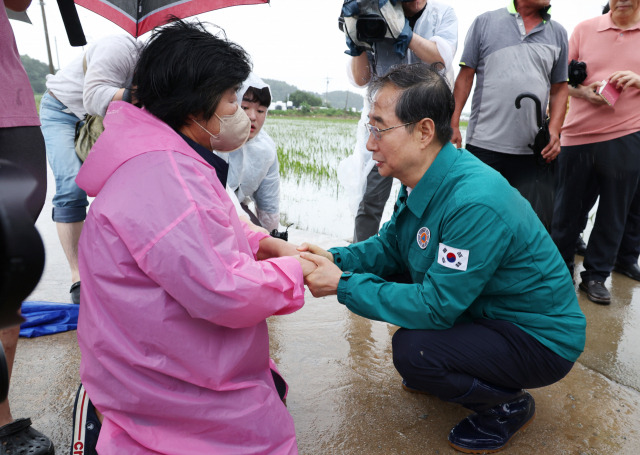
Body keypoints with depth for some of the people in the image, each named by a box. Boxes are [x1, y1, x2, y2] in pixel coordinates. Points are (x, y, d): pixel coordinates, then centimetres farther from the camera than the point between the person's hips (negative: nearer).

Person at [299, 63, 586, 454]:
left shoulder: (477, 203, -33)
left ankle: (508, 405, 1)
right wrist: (336, 259, -12)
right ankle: (442, 372, 21)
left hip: (539, 339, -8)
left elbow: (435, 307, -30)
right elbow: (390, 245, 5)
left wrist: (343, 285, -26)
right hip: (481, 309, 9)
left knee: (413, 351, -29)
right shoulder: (425, 179, -4)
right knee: (380, 276, 4)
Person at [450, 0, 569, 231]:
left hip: (534, 151, 2)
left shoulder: (557, 33, 14)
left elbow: (559, 88, 14)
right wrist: (453, 123, -4)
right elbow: (466, 75, 4)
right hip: (483, 144, -2)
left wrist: (554, 131, 0)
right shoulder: (485, 22, 7)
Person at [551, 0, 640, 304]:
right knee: (568, 206, 9)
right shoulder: (585, 29, 5)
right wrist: (582, 92, -12)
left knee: (614, 212, 6)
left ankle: (596, 275, 21)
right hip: (577, 135, 0)